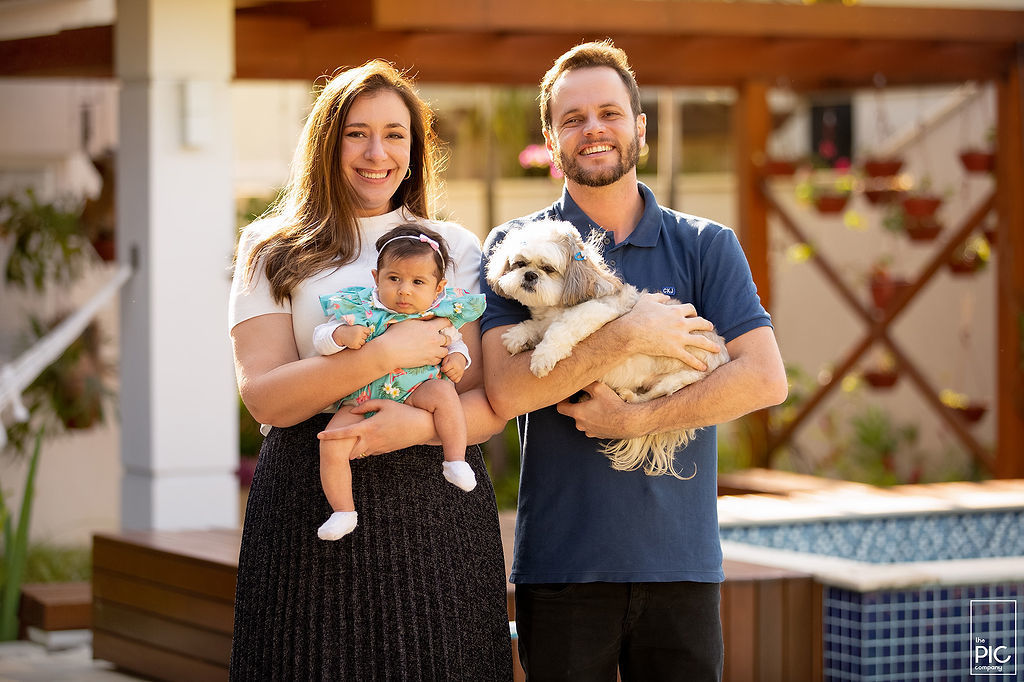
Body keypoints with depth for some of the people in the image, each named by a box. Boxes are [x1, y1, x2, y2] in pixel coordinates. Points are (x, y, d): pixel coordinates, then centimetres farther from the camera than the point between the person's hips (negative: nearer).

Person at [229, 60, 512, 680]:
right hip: (311, 507, -1)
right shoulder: (274, 251, 8)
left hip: (437, 508, 2)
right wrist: (384, 356, -15)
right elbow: (264, 396, -5)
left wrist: (423, 425, -15)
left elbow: (495, 404, 6)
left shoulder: (459, 249, 13)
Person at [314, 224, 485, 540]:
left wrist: (457, 358, -5)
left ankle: (455, 461, -18)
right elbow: (320, 339, -4)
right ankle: (343, 511, -7)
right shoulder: (356, 309, -4)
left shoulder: (439, 317, 2)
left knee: (443, 392, -31)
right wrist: (341, 335, -25)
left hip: (415, 392, 0)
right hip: (362, 400, 0)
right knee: (331, 444, -21)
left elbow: (456, 343, 18)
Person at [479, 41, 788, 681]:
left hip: (680, 562, 1)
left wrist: (635, 419, -13)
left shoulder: (706, 246, 7)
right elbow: (506, 391, -11)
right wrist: (628, 335, -16)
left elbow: (765, 379, -6)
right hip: (562, 569, -1)